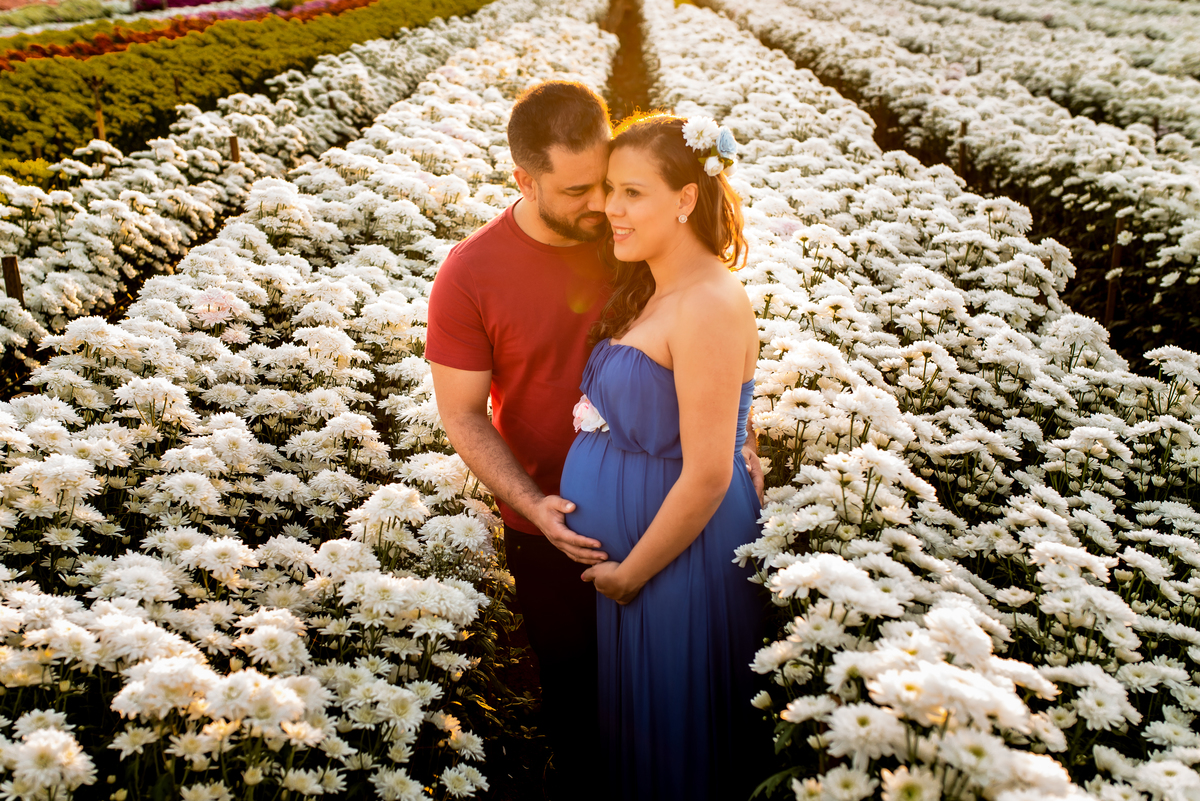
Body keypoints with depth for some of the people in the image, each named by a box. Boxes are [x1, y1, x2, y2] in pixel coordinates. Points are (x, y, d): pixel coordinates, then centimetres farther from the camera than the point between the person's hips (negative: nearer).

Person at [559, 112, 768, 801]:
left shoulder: (710, 305, -25)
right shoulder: (648, 288, 5)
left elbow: (707, 476, -25)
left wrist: (630, 574, -16)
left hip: (683, 555, -8)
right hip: (625, 548, 9)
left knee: (676, 734, 13)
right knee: (636, 716, 26)